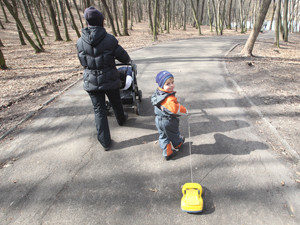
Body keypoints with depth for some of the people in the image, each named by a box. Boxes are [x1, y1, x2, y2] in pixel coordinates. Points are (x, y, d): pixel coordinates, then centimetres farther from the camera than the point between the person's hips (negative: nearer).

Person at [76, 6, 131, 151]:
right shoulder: (109, 39, -15)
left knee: (99, 110, 8)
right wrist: (128, 60, 19)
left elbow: (82, 62, 9)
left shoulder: (80, 42, -5)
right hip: (110, 80, -1)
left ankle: (105, 142, 9)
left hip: (91, 82, 2)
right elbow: (123, 57, -5)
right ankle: (121, 119, 53)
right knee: (116, 103, 24)